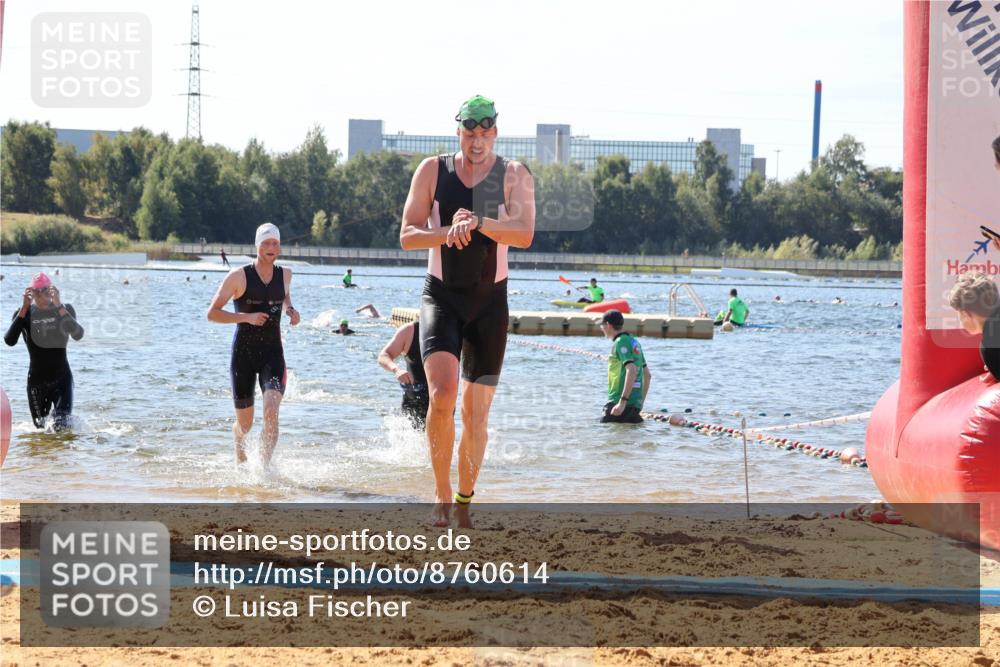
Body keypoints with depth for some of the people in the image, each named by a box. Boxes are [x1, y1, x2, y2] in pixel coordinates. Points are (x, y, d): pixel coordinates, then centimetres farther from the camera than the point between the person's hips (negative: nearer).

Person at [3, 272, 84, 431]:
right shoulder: (25, 313, -4)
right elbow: (10, 341, -18)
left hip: (62, 377, -1)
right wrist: (24, 309, -22)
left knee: (61, 426, -15)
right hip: (36, 379, 1)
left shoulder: (65, 309, -4)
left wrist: (59, 306, -28)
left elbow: (78, 335, -22)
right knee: (40, 428, 9)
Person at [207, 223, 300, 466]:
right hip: (243, 353, -2)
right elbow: (212, 313, -7)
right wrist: (246, 317, -19)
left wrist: (290, 310, 7)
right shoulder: (239, 276, -8)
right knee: (245, 423, 7)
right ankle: (240, 456, 39)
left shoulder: (285, 274, 5)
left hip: (272, 353, 2)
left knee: (271, 411, -22)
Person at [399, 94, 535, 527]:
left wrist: (478, 223, -31)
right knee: (442, 394, -22)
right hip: (441, 297, -1)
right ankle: (441, 491, -8)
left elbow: (524, 234, -14)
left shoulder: (514, 175, 1)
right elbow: (407, 236, -1)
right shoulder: (433, 171, 3)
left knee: (477, 413, 5)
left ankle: (463, 501, 21)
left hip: (490, 301, 1)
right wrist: (448, 233, -20)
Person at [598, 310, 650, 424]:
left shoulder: (620, 342, -10)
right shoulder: (634, 341, 18)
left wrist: (622, 402, -28)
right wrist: (641, 402, 27)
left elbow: (631, 371, -24)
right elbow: (647, 376, 24)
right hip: (635, 404, 9)